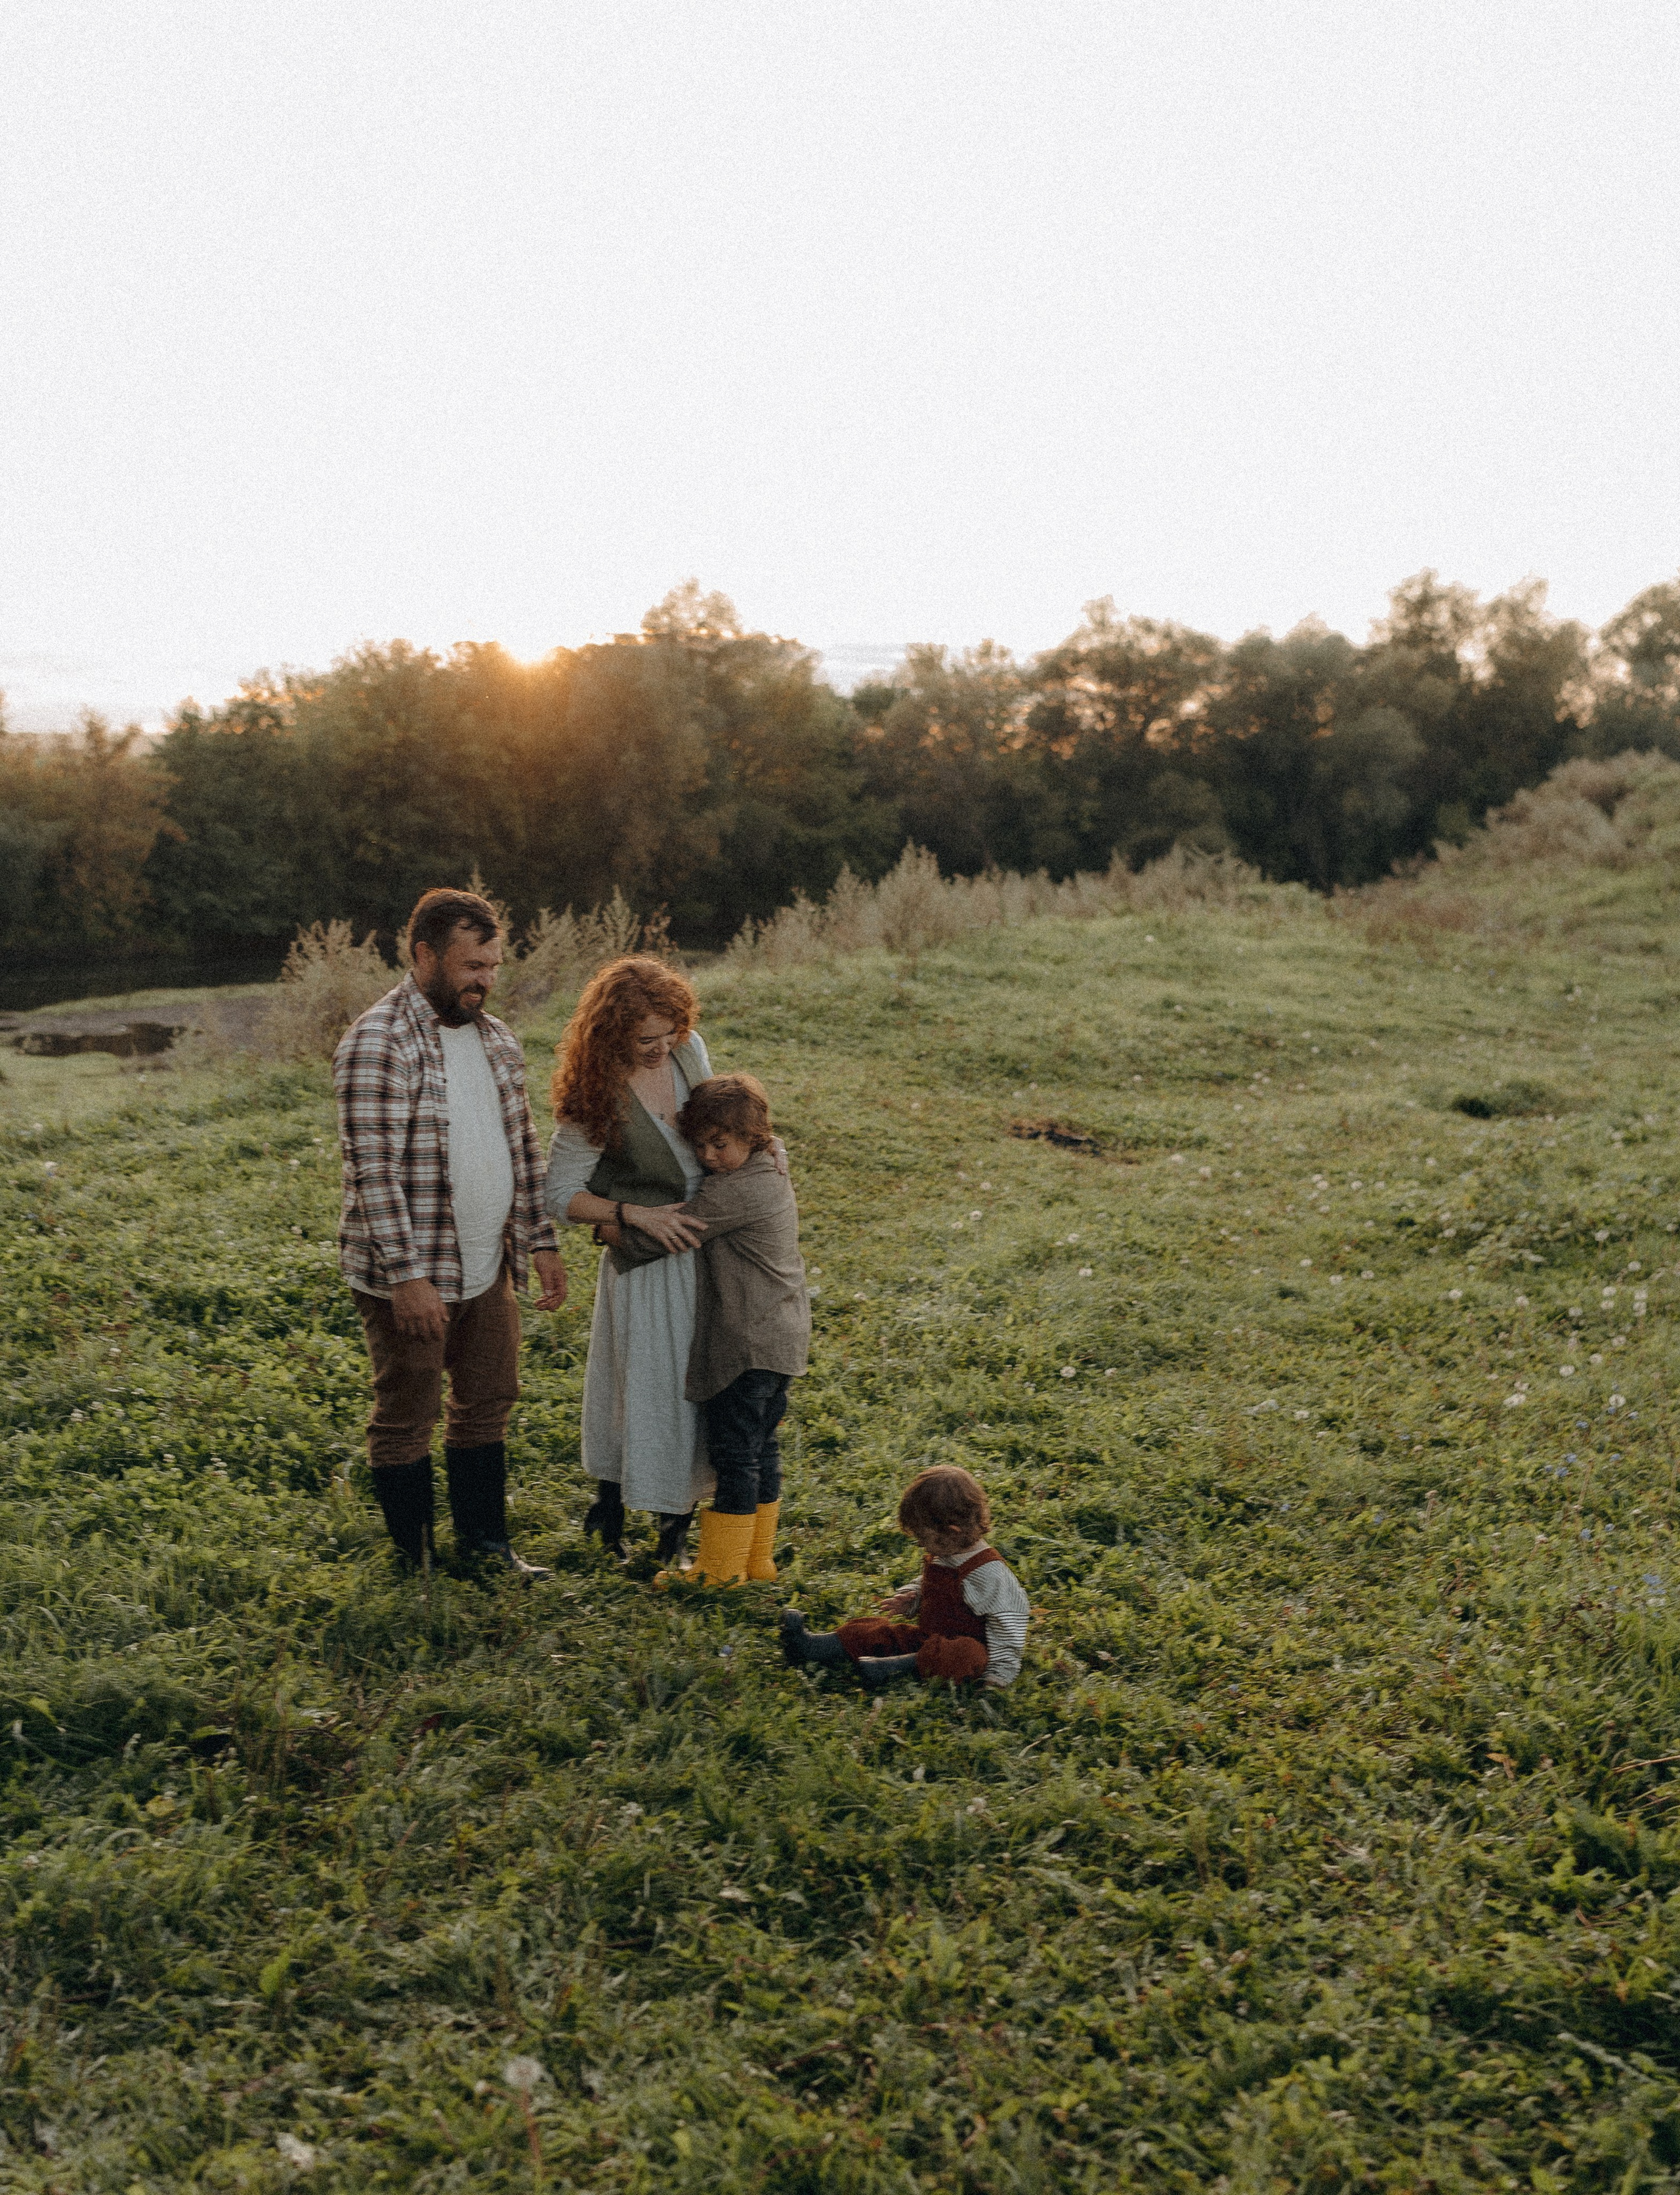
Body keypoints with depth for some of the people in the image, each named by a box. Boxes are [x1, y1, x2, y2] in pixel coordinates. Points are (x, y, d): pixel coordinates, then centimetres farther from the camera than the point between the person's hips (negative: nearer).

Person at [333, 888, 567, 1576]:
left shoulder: (494, 1036, 8)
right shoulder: (378, 1042, -17)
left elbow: (522, 1145, 15)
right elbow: (374, 1169, -22)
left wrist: (540, 1240, 10)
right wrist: (408, 1275, -25)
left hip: (488, 1266, 7)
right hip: (409, 1275, -7)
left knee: (487, 1403, 17)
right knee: (405, 1418, 7)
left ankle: (484, 1542, 32)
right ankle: (418, 1568, 21)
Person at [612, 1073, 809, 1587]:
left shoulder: (734, 1192, -21)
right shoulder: (771, 1176, 10)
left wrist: (613, 1232, 0)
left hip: (747, 1344, -10)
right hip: (781, 1339, 10)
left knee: (733, 1453, 0)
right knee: (761, 1449, 16)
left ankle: (721, 1567, 9)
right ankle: (757, 1557, 25)